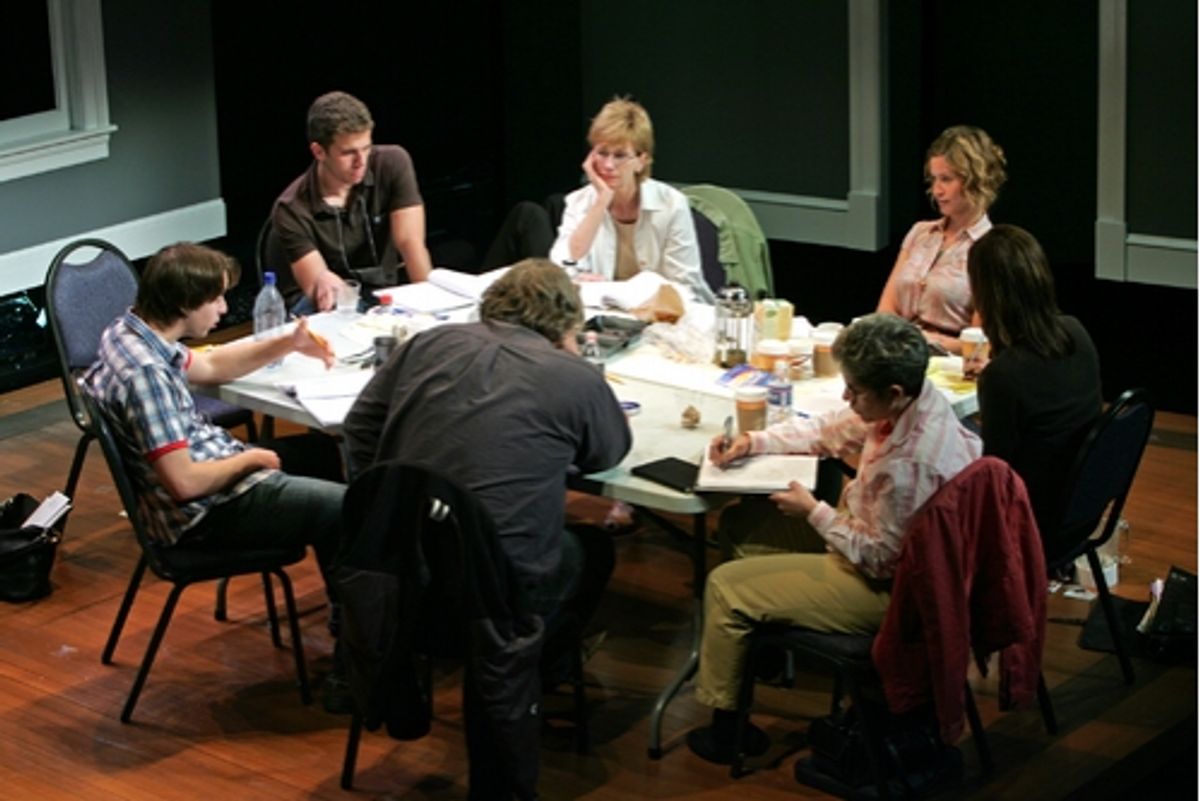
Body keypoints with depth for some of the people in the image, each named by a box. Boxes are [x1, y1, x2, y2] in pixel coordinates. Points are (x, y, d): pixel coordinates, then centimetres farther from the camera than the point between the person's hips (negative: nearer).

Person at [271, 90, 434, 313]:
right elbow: (315, 288, -22)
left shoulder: (392, 164, -11)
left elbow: (410, 243, -15)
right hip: (328, 304, -2)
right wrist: (323, 285, -49)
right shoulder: (292, 209, -17)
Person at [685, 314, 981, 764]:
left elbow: (878, 558, -26)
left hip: (882, 588, -10)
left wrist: (814, 513, -16)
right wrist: (753, 441, -2)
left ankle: (726, 726, 11)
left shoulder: (910, 464, -37)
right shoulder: (918, 400, -10)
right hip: (878, 545, 10)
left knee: (725, 587, -5)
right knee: (744, 522, 20)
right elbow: (830, 432, 6)